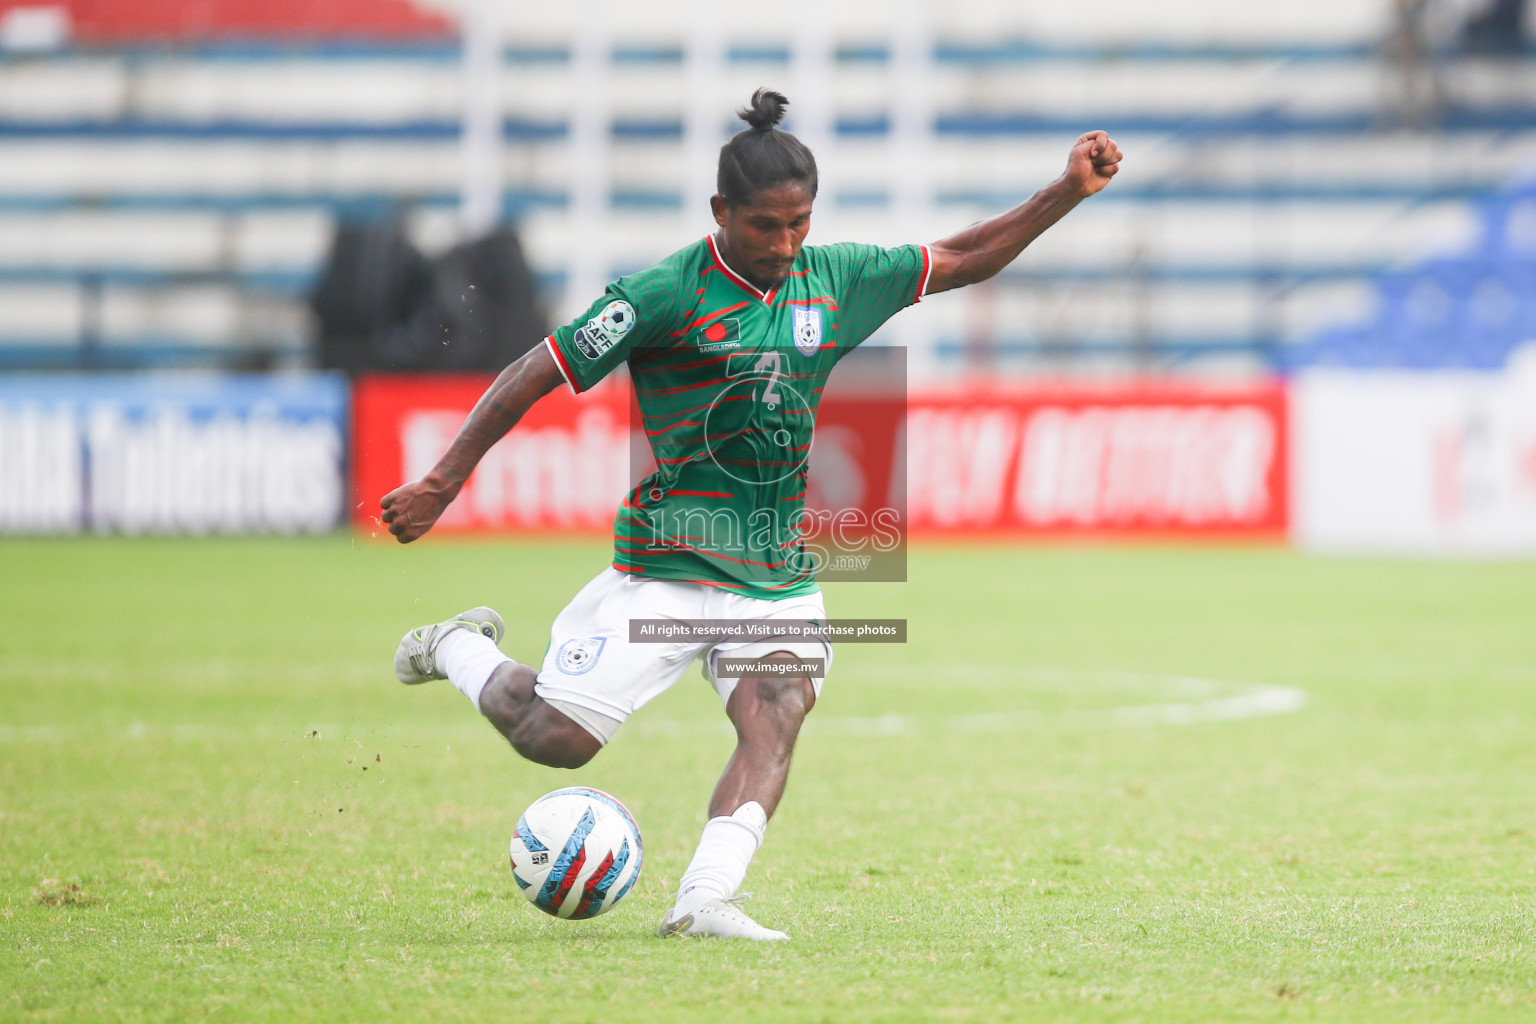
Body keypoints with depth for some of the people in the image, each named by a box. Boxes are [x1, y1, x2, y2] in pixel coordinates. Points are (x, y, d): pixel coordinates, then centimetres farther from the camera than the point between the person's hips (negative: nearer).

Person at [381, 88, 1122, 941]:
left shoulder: (834, 280, 5)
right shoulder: (667, 294, -12)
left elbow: (962, 261, 15)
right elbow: (536, 376, -10)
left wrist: (1070, 191, 5)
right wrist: (443, 482, -14)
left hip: (779, 575, 4)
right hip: (664, 570, -4)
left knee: (775, 718, -23)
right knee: (554, 738, -6)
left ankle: (704, 900, -34)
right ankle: (459, 649, 25)